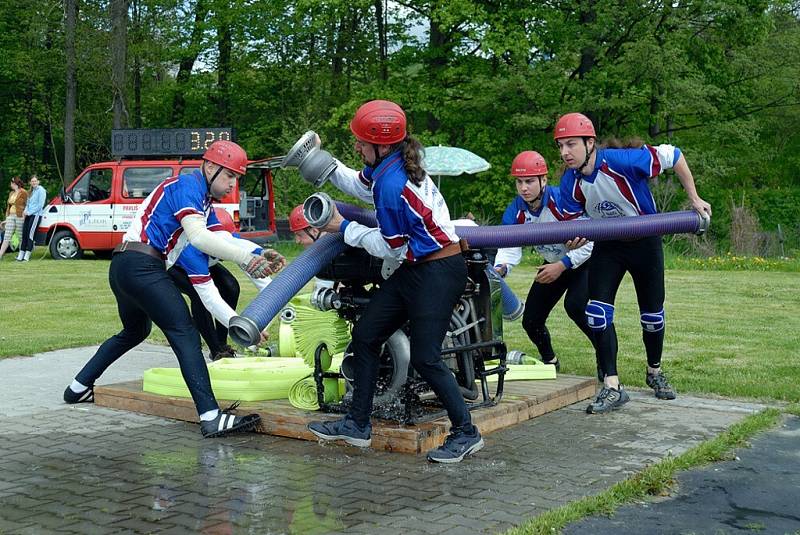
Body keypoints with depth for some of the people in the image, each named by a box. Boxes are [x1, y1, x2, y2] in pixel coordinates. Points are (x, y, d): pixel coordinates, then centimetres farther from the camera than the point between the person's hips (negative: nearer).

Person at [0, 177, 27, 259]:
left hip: (19, 216, -7)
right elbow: (9, 206, 20)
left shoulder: (23, 193, -4)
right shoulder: (11, 193, 18)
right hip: (11, 216, 7)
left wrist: (24, 215, -13)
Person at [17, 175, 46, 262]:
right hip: (29, 215, 8)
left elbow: (40, 205, -11)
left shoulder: (41, 190, -5)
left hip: (36, 214, -8)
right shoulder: (31, 191, 21)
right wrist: (25, 210, 3)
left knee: (30, 234, -12)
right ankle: (21, 255, 3)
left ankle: (27, 256, -12)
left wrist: (30, 212, -11)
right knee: (24, 234, 2)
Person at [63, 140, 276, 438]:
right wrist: (245, 258, -21)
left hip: (122, 268, 11)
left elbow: (227, 244, 15)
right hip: (142, 265, -11)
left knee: (135, 332, 29)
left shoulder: (205, 203, 23)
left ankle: (79, 388, 39)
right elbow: (197, 236, -21)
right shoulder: (188, 185, -6)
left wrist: (259, 259, 0)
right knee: (184, 333, -16)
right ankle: (211, 417, -24)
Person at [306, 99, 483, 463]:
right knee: (365, 335, 9)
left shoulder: (392, 184, -24)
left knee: (424, 358, -9)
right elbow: (361, 185, 28)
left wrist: (344, 228, -4)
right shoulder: (387, 166, 4)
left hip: (438, 273, -10)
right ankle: (358, 424, 18)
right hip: (415, 269, 10)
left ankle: (466, 432, 8)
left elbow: (391, 249, -14)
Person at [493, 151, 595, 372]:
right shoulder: (515, 211, -15)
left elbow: (590, 242, -27)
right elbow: (510, 247, -21)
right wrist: (500, 268, -41)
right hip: (553, 264, 6)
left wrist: (562, 266, -32)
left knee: (575, 306, -30)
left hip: (584, 262, -6)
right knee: (531, 320, 3)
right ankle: (549, 361, 31)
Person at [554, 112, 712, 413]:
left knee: (652, 312, 8)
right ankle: (612, 387, -7)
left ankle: (654, 372, 35)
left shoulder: (621, 161, -30)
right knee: (597, 310, -12)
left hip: (645, 241, -3)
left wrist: (694, 200, -15)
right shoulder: (569, 183, -17)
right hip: (607, 245, 3)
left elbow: (672, 155, -19)